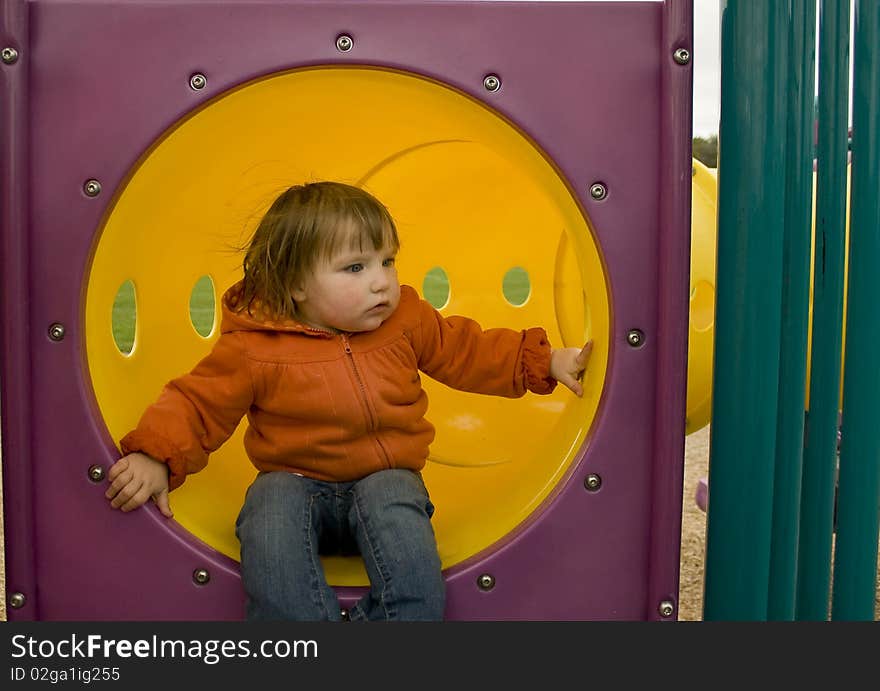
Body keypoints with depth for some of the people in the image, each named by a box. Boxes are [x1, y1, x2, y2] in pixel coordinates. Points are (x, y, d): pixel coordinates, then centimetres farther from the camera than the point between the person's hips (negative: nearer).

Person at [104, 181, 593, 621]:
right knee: (271, 526, -33)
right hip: (294, 480, -1)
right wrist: (154, 456, -19)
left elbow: (469, 351, 13)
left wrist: (544, 362, 7)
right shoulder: (253, 348, -10)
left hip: (384, 478, 1)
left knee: (398, 514, -33)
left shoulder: (408, 321, 0)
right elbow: (198, 402, -3)